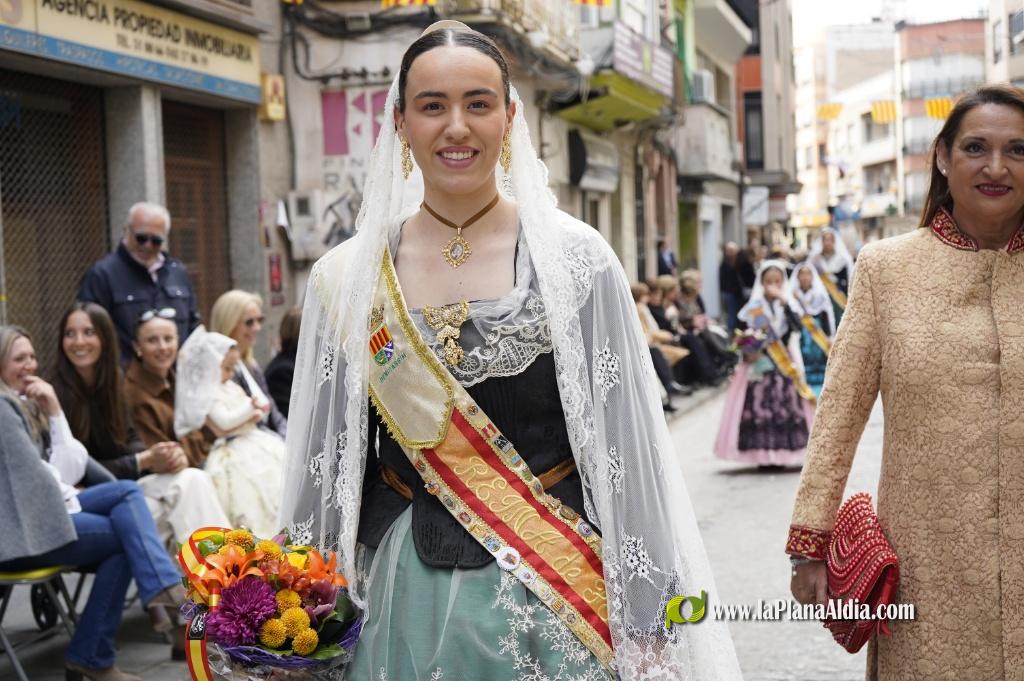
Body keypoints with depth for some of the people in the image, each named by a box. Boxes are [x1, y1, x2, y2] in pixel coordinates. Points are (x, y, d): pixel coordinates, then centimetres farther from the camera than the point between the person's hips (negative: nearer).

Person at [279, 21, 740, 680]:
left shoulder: (575, 259, -6)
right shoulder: (346, 280, 1)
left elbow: (625, 447, -7)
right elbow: (327, 463, 7)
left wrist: (644, 625, -8)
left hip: (551, 589, -2)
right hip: (405, 594, 2)